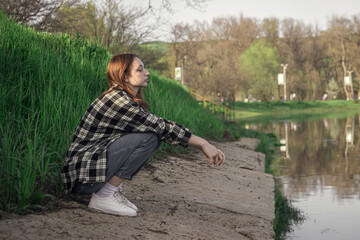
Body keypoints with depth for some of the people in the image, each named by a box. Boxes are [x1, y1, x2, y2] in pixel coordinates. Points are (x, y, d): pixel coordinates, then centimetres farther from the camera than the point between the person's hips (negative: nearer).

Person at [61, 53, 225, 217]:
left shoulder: (121, 98, 11)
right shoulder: (118, 101, -19)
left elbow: (159, 125, 12)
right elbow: (163, 128, -18)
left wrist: (202, 145, 6)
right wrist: (204, 144, -12)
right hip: (82, 177, -10)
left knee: (154, 134, 4)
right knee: (150, 137, -20)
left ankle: (113, 189, 5)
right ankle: (103, 197, -14)